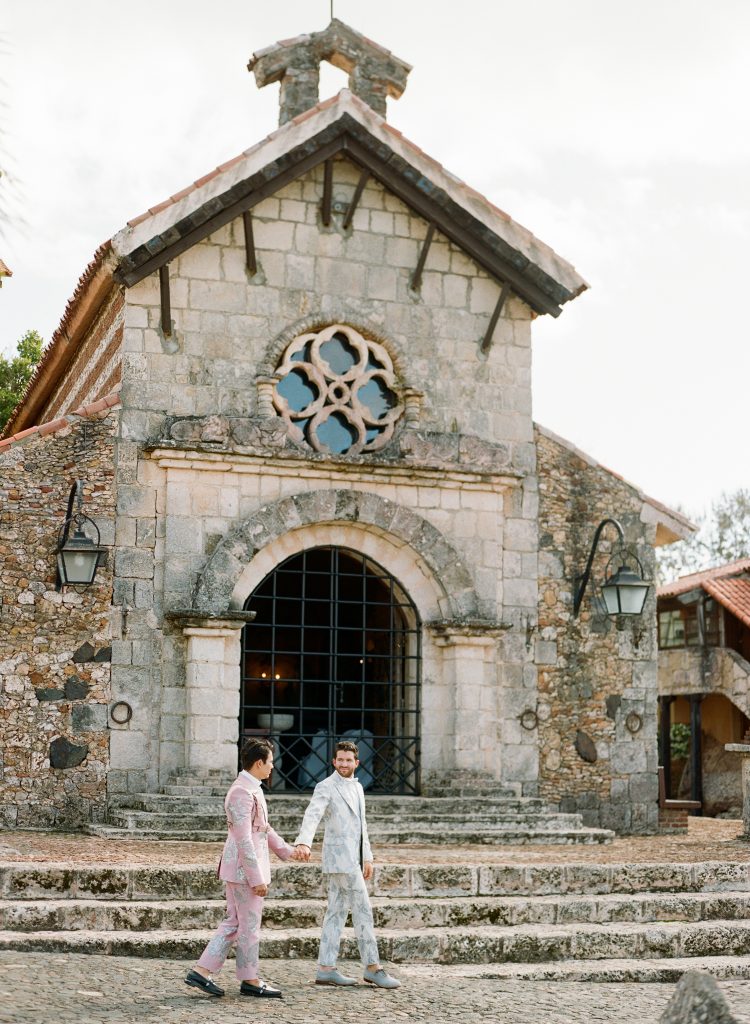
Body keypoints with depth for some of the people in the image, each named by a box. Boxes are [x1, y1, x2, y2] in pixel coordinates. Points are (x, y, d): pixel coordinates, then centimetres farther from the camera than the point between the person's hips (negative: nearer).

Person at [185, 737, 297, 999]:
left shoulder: (252, 789, 14)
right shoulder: (242, 792, -19)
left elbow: (263, 828, 26)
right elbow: (244, 839, -23)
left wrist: (287, 850, 27)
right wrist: (257, 878, -22)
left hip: (246, 867, 10)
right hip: (244, 868, -10)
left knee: (234, 922, 13)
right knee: (250, 924, 1)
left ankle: (201, 971, 13)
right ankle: (250, 981, 13)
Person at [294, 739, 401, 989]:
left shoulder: (357, 788, 17)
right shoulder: (325, 788, -10)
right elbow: (312, 816, -26)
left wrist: (367, 858, 21)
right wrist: (303, 842, -44)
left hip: (352, 858, 8)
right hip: (340, 856, -8)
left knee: (337, 912, 7)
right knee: (363, 911, -6)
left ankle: (326, 969, 9)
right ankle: (373, 968, 0)